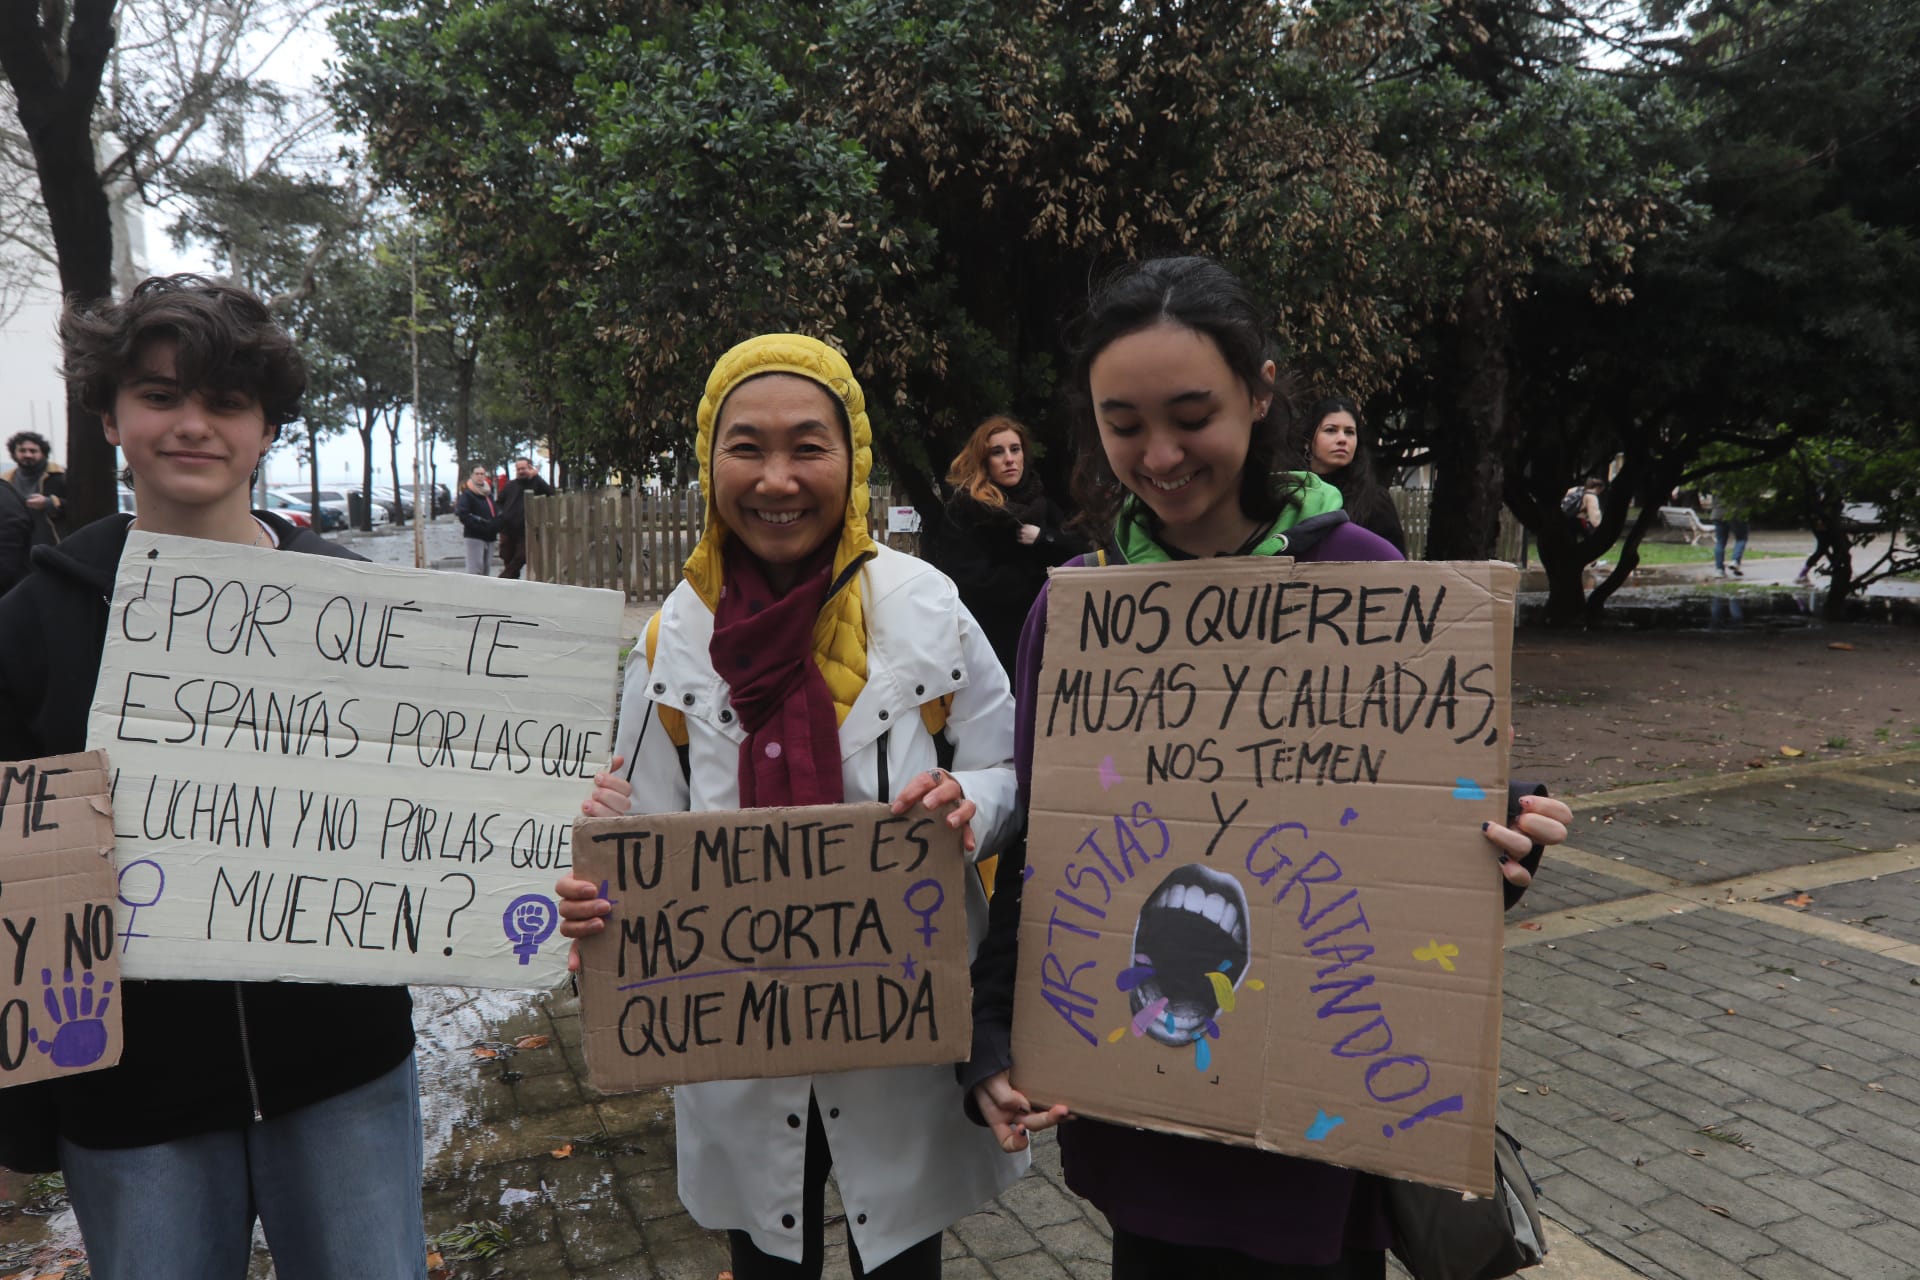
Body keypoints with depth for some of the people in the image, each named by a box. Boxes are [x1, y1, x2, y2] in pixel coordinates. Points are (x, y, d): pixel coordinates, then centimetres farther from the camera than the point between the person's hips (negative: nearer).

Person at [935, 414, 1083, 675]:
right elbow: (972, 583, -16)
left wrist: (1042, 538, -13)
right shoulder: (964, 510, -7)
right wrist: (1041, 578, -9)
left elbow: (1078, 553, 5)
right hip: (990, 636, -5)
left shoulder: (1039, 500, 9)